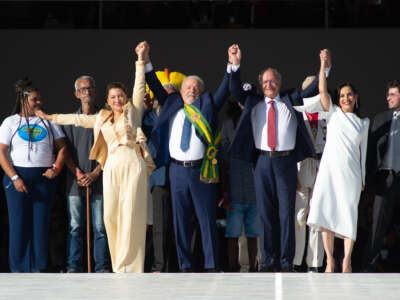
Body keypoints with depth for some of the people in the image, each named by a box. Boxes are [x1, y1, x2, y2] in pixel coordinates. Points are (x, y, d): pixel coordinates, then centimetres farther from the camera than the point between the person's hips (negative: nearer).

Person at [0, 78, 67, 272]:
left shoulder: (48, 121, 12)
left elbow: (62, 147, 11)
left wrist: (56, 168, -6)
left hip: (44, 177, 2)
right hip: (18, 176, -2)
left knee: (41, 222, -1)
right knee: (19, 222, -3)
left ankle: (38, 267, 4)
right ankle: (18, 267, 2)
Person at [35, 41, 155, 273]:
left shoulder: (133, 112, 10)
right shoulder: (102, 119, 21)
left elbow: (139, 86, 2)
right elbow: (78, 119, 30)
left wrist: (141, 60, -8)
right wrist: (51, 117, 36)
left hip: (133, 165, -4)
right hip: (112, 167, 4)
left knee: (131, 214, -9)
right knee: (111, 215, -3)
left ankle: (128, 265, -10)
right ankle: (119, 264, 2)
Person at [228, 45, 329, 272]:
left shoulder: (290, 101, 10)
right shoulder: (253, 103, 13)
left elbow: (312, 90, 6)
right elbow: (235, 91, 6)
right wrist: (236, 65, -5)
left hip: (287, 161, -1)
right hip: (263, 161, 1)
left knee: (286, 212, -1)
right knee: (265, 213, 2)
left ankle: (286, 262, 2)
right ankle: (268, 261, 7)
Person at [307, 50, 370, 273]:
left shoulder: (363, 123, 12)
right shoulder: (334, 113, 8)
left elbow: (363, 151, 16)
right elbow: (323, 92, -6)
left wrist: (362, 179, 15)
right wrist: (324, 65, -16)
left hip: (351, 174, 1)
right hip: (329, 170, -1)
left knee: (349, 215, -2)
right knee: (326, 214, -5)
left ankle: (347, 261, 4)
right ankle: (330, 260, 3)